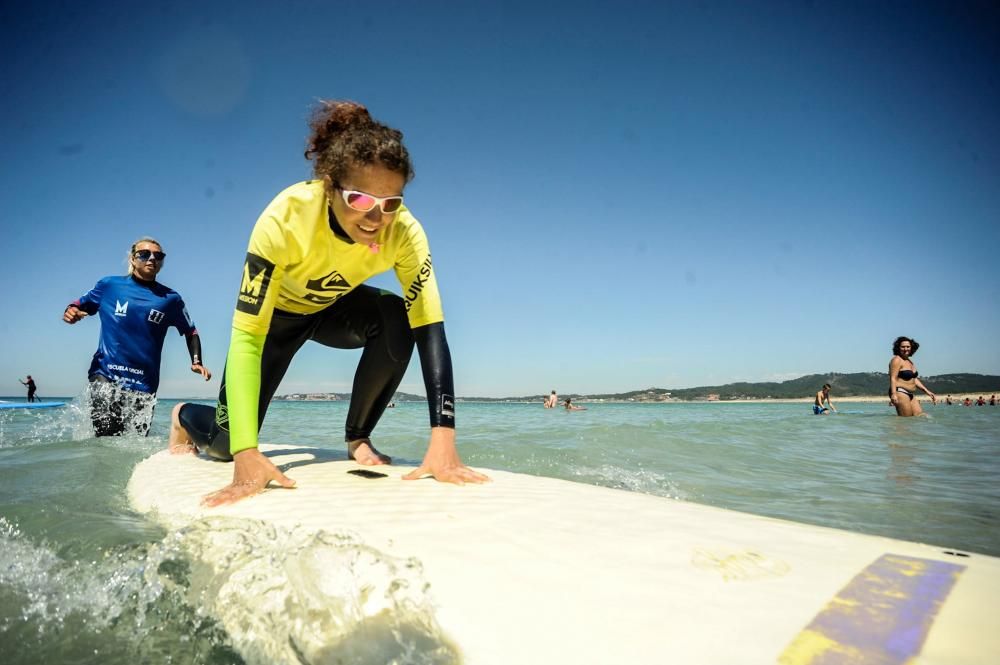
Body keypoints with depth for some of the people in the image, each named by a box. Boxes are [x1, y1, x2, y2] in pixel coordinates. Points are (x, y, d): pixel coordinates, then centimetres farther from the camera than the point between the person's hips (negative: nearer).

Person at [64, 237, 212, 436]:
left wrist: (196, 362, 2)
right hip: (105, 374, -1)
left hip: (144, 384, 1)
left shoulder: (170, 298, 7)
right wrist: (70, 311, -9)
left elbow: (190, 331, 15)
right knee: (106, 439, -17)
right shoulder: (109, 285, 7)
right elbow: (80, 305, 15)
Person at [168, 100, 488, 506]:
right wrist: (246, 455, -48)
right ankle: (185, 416, 36)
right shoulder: (285, 219, -38)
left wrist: (443, 441, -45)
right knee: (226, 442, -4)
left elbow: (430, 328, -35)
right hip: (275, 311, -1)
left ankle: (358, 437, -6)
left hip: (335, 307, 2)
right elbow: (245, 339, -38)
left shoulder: (404, 231, -32)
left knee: (397, 322, -31)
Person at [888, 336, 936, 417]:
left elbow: (914, 379, 25)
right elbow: (893, 378, -18)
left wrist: (927, 391, 20)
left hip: (911, 394, 10)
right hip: (900, 393, -10)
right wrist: (893, 394, -29)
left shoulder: (910, 361, 21)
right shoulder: (897, 360, -8)